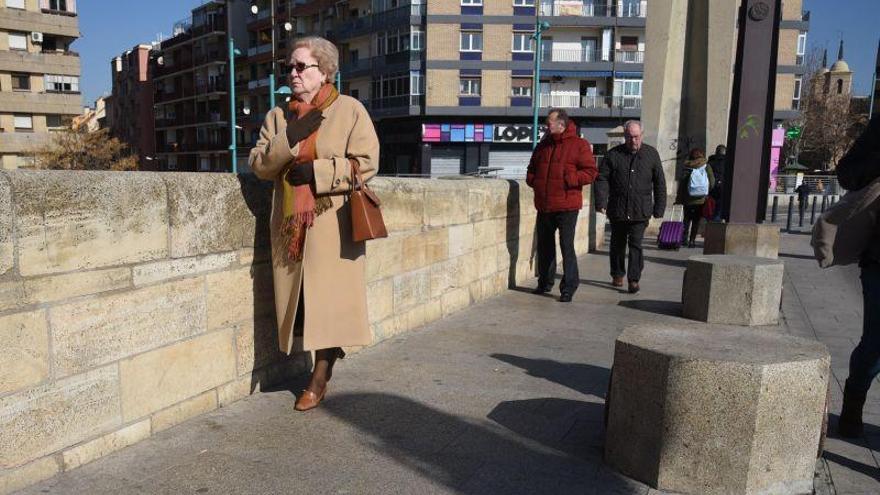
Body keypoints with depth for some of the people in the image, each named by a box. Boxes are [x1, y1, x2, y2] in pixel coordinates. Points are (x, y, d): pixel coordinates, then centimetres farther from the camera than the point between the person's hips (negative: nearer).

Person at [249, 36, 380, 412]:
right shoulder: (278, 116, 16)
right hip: (290, 224, 5)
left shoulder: (350, 110, 2)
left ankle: (320, 378, 9)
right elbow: (258, 165, 8)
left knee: (328, 297, -4)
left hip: (332, 223, -4)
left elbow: (366, 163, -7)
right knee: (298, 295, 4)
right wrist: (289, 140, -10)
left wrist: (316, 172, -15)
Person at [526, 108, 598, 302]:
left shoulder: (579, 144, -4)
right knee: (544, 245, 14)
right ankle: (545, 282, 29)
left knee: (567, 246, -6)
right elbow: (532, 168, 26)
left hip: (567, 206, -6)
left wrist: (568, 180, -19)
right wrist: (533, 181, 5)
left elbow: (590, 171, -9)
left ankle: (569, 287, 2)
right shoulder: (543, 145, 15)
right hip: (544, 206, 6)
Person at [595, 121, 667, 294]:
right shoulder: (614, 154, 2)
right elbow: (602, 179, -1)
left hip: (640, 211, -1)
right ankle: (617, 274, 29)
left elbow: (659, 183, 7)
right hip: (617, 209, 1)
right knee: (617, 244, 13)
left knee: (636, 244, -6)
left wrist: (659, 208, 4)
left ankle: (634, 279, -1)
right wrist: (601, 202, -13)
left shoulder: (651, 154, 4)